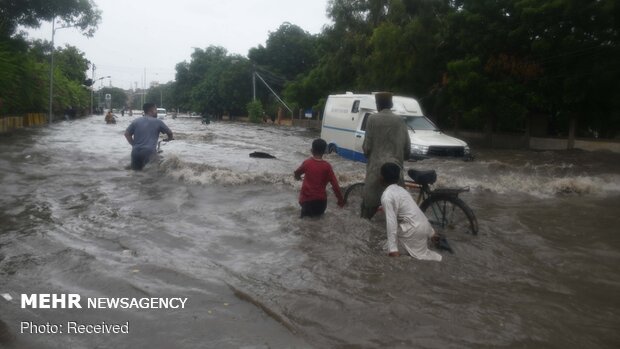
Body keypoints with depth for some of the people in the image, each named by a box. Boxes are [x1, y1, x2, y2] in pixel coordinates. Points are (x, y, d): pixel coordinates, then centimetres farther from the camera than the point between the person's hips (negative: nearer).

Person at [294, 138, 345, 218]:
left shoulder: (307, 163, -3)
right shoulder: (327, 166, -6)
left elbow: (297, 173, 16)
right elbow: (335, 185, -8)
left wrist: (297, 177, 40)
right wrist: (341, 200, 3)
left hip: (306, 200, -1)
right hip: (320, 201, 1)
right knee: (320, 212, 32)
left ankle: (306, 211, 2)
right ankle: (318, 213, 2)